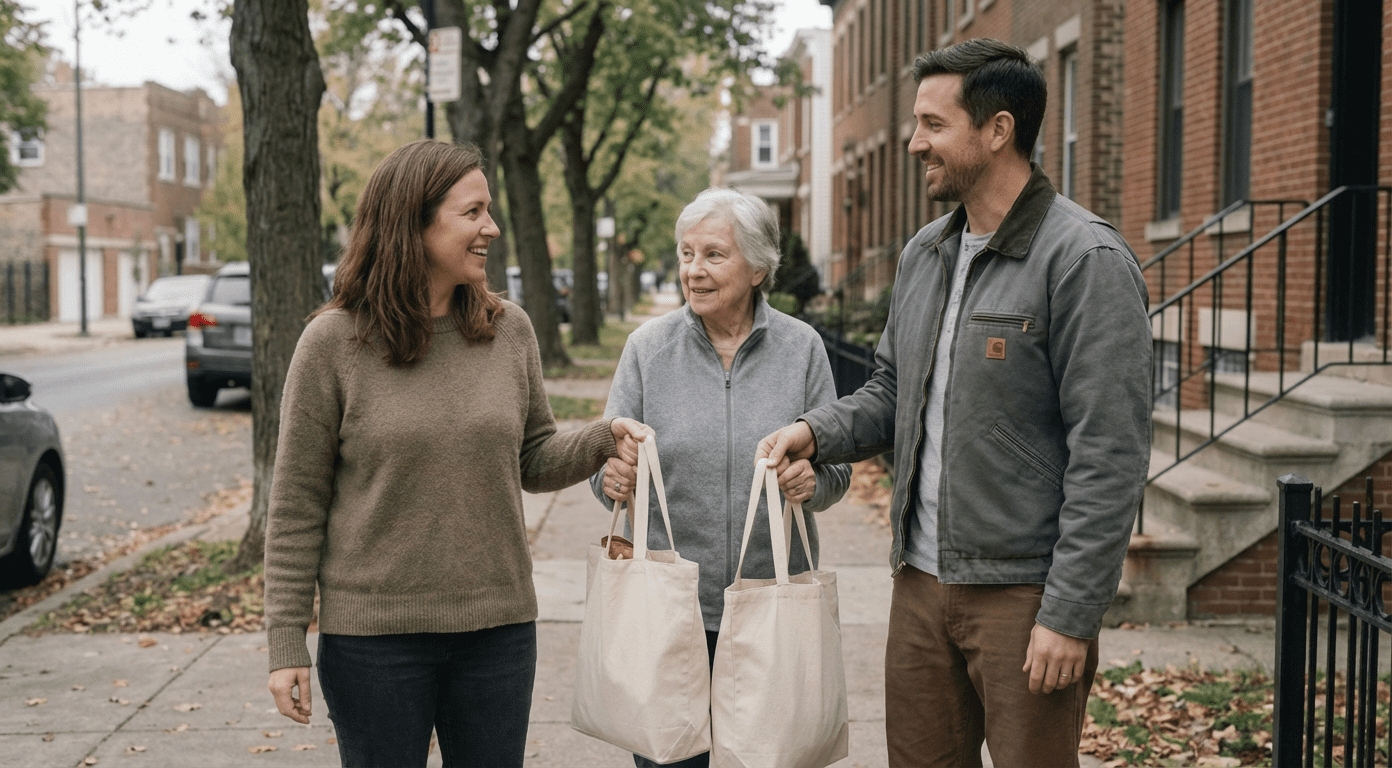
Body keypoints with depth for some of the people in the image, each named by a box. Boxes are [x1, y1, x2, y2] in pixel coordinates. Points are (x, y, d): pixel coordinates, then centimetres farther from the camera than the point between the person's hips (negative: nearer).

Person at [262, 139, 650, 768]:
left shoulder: (509, 330, 3)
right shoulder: (333, 341, -8)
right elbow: (296, 503, -5)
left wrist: (602, 439, -8)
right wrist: (287, 643, -7)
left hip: (498, 625, 4)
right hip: (374, 633, -3)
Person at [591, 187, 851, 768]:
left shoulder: (801, 347, 2)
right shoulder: (648, 346, 2)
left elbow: (837, 467, 5)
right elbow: (609, 462, 3)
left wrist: (814, 482, -17)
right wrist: (611, 478, -19)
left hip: (773, 603, 0)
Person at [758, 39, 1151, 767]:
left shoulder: (1085, 259, -14)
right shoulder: (925, 252, 11)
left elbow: (1110, 459, -17)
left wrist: (1070, 616, -18)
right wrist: (816, 431, 0)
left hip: (1025, 595, -7)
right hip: (922, 580, 7)